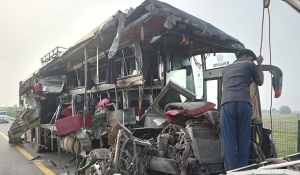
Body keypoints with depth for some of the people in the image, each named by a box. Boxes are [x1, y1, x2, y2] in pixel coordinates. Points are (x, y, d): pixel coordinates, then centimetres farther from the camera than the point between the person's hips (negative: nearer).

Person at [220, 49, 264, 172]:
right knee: (243, 140, 6)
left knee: (229, 141, 0)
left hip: (227, 104, 2)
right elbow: (260, 82, 33)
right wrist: (259, 65, 43)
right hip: (244, 104, -2)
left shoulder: (226, 69, 32)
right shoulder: (250, 65, 19)